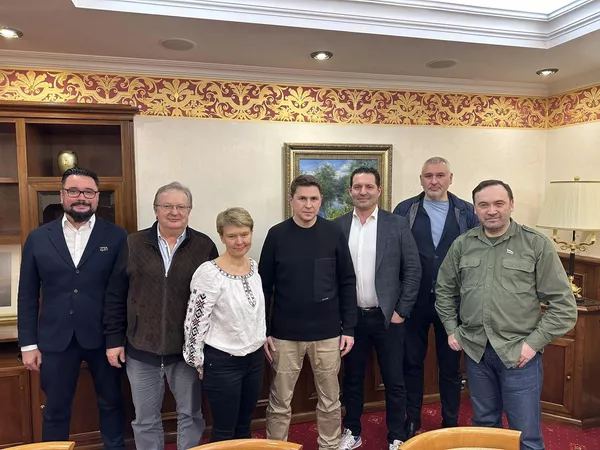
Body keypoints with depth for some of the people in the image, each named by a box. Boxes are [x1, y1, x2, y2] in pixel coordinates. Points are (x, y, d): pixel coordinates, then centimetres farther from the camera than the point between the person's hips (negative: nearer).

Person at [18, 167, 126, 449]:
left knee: (111, 403, 16)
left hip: (102, 337, -1)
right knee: (55, 410, 16)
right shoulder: (38, 238, 1)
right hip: (55, 339, 1)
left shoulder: (116, 236, -5)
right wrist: (28, 343, 2)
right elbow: (28, 296, 4)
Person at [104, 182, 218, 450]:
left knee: (190, 415, 14)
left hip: (188, 349, -1)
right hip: (141, 348, 1)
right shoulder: (133, 244, -1)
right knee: (145, 419, 16)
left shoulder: (204, 246, -3)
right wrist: (114, 339, 0)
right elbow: (115, 296, 2)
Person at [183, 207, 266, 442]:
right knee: (224, 432, 9)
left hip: (255, 357, 6)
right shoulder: (208, 273, -20)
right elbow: (195, 322, -15)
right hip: (222, 362, -6)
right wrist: (198, 363, -7)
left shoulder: (254, 266, 1)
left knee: (244, 427, 20)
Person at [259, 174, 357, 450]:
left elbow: (347, 283, 1)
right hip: (285, 334, 0)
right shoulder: (277, 235, -4)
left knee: (330, 401, 15)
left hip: (327, 334, 1)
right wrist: (264, 331, -2)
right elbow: (264, 287, 0)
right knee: (279, 402, 12)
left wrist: (349, 328, -1)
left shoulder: (334, 234, -2)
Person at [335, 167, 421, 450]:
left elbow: (413, 269, -3)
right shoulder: (338, 226, 0)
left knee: (394, 382, 11)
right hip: (350, 317, 2)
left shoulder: (397, 224, -4)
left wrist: (402, 311, -6)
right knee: (352, 379, 16)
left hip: (387, 317, -1)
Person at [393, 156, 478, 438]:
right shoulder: (405, 210, -1)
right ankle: (411, 423, 29)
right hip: (414, 300, 0)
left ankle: (450, 423, 32)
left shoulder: (467, 213, 1)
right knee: (412, 363, 12)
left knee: (450, 365, 14)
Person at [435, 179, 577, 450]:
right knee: (483, 424, 19)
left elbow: (563, 304, -5)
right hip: (475, 350, 3)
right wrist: (452, 329, 7)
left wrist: (534, 343, -10)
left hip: (519, 353, -3)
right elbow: (445, 290, 14)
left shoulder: (537, 244, -6)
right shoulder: (462, 245, 3)